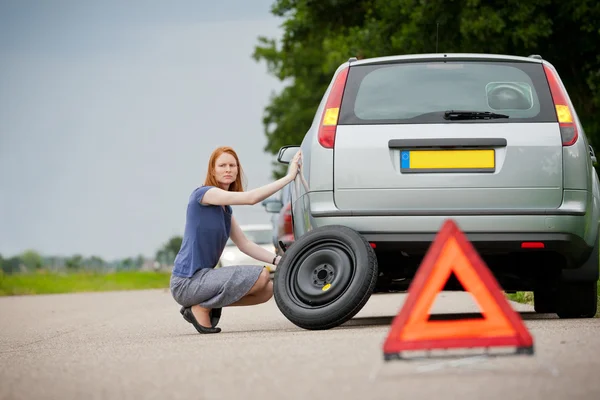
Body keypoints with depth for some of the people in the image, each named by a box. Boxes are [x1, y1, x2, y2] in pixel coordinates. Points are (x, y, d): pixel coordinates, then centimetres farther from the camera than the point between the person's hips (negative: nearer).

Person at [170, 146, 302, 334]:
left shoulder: (226, 208, 16)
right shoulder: (203, 194, -11)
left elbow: (244, 244, 15)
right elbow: (251, 198, -22)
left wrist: (279, 260, 1)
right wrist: (289, 176, -20)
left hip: (202, 277, 9)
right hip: (187, 282, -9)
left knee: (267, 290, 6)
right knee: (260, 276, -20)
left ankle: (206, 304, 7)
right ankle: (202, 308, -8)